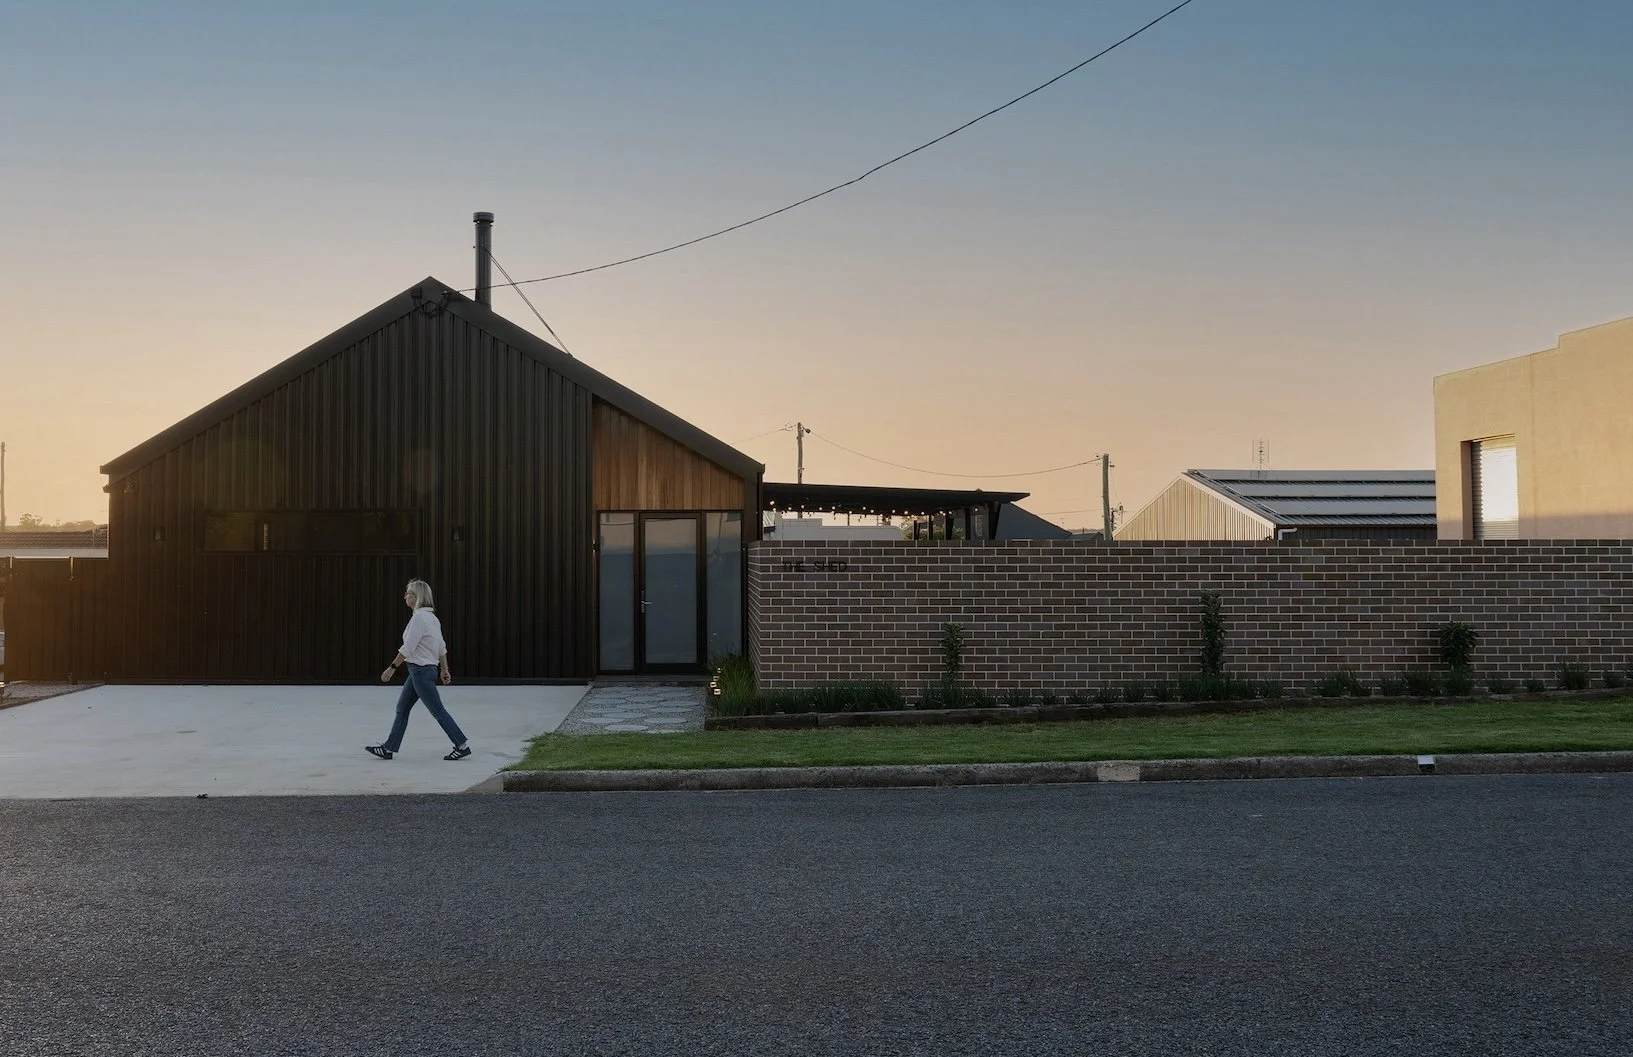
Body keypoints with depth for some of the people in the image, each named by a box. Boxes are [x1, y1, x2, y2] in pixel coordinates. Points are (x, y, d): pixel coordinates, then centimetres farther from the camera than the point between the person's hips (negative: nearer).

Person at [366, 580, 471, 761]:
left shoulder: (419, 618, -18)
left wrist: (392, 668, -15)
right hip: (420, 671, 10)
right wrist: (444, 670, 18)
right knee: (402, 708, 12)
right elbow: (442, 647, 14)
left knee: (438, 711, -3)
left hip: (421, 671, -10)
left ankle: (462, 746, 2)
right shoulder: (431, 617, 11)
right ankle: (389, 748, 16)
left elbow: (407, 648, -20)